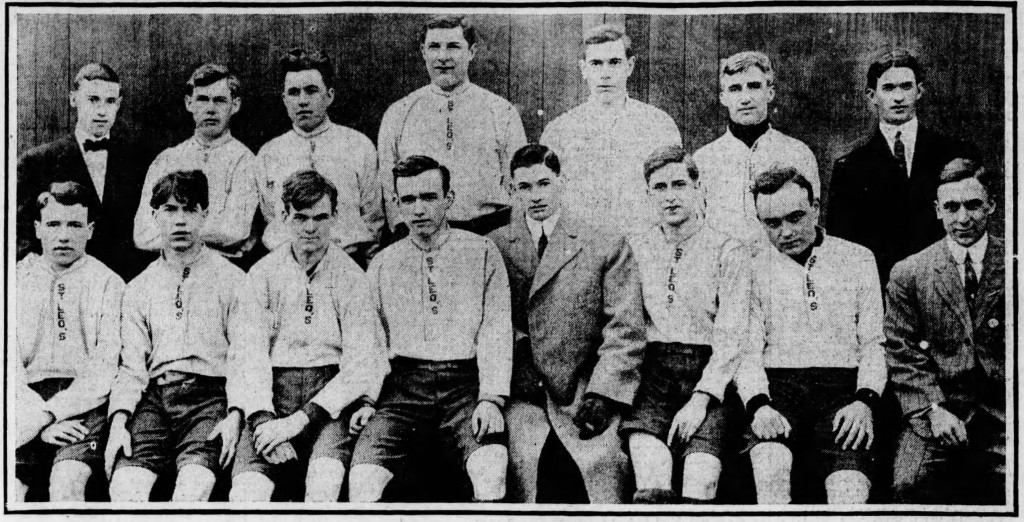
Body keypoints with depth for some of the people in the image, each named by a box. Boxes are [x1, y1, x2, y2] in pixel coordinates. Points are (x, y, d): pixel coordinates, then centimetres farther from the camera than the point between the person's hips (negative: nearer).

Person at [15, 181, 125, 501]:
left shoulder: (108, 284, 10)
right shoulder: (17, 280, 14)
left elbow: (107, 366, -1)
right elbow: (9, 364, 4)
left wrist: (50, 412, -13)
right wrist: (41, 421, -11)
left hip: (85, 401, -1)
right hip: (27, 399, 2)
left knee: (67, 482, -28)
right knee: (10, 486, -24)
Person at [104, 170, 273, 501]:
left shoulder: (231, 279, 10)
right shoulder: (138, 289, 20)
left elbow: (247, 354, -1)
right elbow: (131, 365, 13)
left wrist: (235, 414, -17)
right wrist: (119, 420, -6)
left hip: (209, 392, -3)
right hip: (154, 395, 3)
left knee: (194, 486, -30)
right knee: (125, 487, -25)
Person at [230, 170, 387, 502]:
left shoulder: (350, 277, 6)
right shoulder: (262, 274, 10)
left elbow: (360, 362, -4)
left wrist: (300, 419, -15)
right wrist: (265, 421, -15)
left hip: (332, 394, -1)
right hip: (272, 394, 1)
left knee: (325, 478, -32)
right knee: (246, 491, -26)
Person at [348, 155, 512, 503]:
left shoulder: (482, 253, 9)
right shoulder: (382, 265, 16)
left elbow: (496, 330, 2)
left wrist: (491, 398, -10)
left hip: (464, 382, -2)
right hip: (404, 383, 2)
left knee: (491, 473, -28)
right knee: (363, 481, -21)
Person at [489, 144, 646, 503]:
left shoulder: (607, 245, 8)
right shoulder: (494, 247, 11)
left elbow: (625, 333, 2)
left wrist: (602, 395, -9)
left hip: (586, 397, 0)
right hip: (519, 399, 0)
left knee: (605, 464, -24)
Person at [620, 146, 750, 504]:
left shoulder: (728, 252, 5)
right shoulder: (635, 250, 14)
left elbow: (730, 338, -3)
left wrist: (700, 399, -16)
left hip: (707, 374, -1)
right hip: (650, 371, 1)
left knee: (701, 486, -24)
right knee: (652, 488, -24)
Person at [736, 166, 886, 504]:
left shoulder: (858, 259, 13)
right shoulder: (754, 270, 11)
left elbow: (873, 345, 10)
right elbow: (747, 352, 6)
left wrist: (864, 401, -8)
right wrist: (759, 405, -14)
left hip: (843, 387, 0)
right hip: (777, 386, 0)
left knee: (849, 492, -28)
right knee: (770, 470, -33)